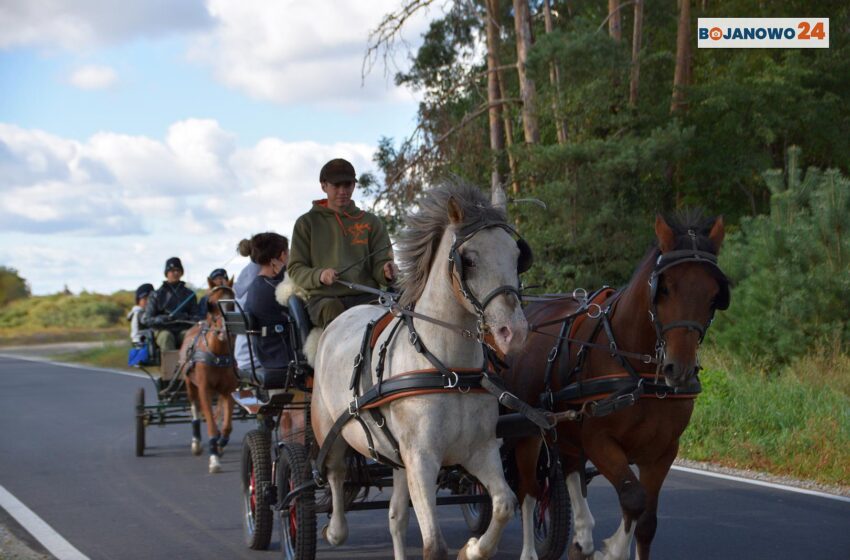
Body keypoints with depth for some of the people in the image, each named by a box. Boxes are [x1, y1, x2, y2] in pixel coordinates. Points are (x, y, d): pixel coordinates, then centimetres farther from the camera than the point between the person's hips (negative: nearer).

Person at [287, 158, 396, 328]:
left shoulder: (371, 222, 19)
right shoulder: (307, 223, 15)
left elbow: (379, 264, 13)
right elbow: (295, 269, 10)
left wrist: (387, 273, -13)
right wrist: (318, 276, -13)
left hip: (365, 295, 1)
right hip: (324, 297, -1)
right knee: (332, 309, -39)